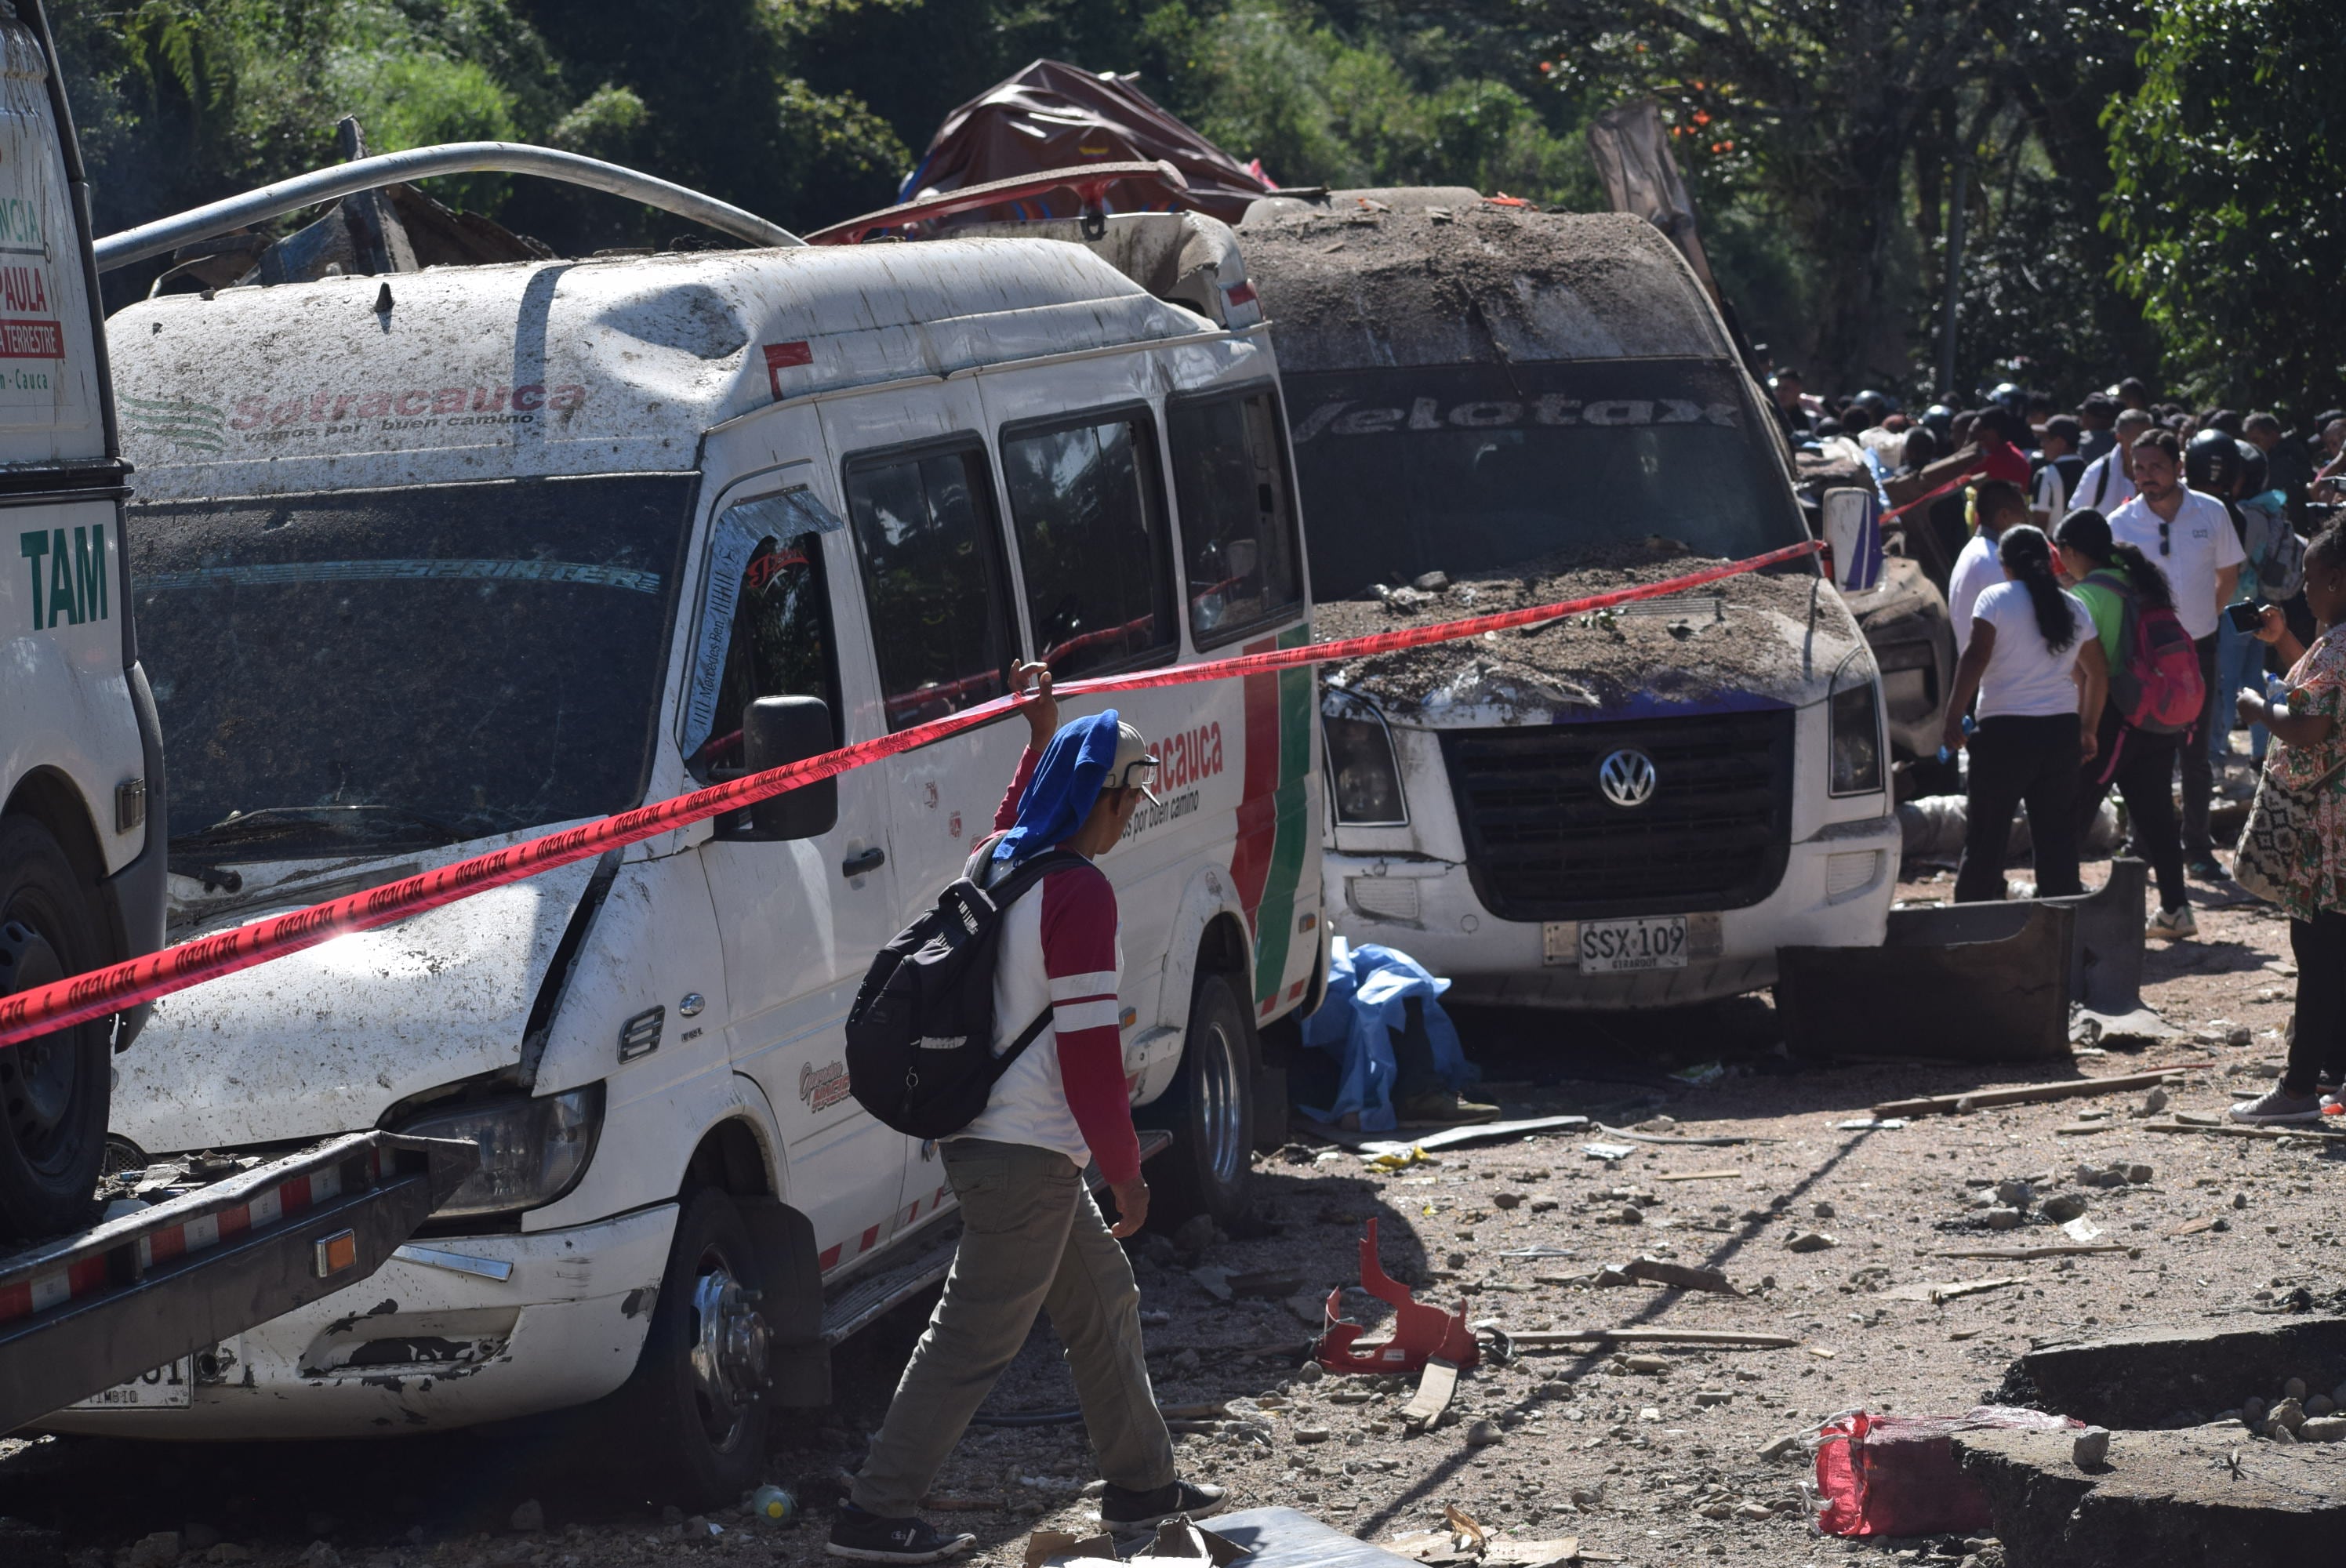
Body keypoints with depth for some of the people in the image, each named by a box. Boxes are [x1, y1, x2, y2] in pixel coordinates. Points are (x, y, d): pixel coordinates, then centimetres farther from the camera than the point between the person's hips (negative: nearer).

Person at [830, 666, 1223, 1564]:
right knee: (973, 1340, -4)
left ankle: (1142, 1486, 29)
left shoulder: (997, 864, 9)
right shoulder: (1078, 893, -18)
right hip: (1028, 1154, -10)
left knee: (1103, 1302, 20)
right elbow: (1089, 1049, -20)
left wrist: (1040, 740, 40)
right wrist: (1126, 1173, -14)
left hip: (989, 1139, 10)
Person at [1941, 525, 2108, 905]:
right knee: (2058, 837, 8)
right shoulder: (2073, 608, 12)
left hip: (2005, 733, -4)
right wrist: (2088, 731, 25)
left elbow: (1976, 658, -14)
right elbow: (2097, 674, 17)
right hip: (2061, 731, 4)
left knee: (1986, 835, 2)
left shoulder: (1995, 599, -3)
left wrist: (1954, 717, -14)